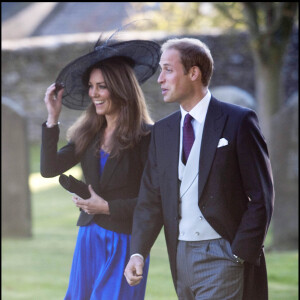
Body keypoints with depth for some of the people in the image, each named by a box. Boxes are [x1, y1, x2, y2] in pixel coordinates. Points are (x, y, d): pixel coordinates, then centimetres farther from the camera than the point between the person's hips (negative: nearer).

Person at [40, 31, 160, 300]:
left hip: (124, 240, -6)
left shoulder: (146, 136, -11)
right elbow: (49, 169, 0)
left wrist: (107, 207, -14)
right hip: (89, 237, 6)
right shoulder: (87, 133, 7)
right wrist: (52, 119, -4)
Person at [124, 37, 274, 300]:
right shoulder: (162, 131, 12)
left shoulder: (238, 121, -6)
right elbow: (151, 199, 10)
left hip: (222, 256, -6)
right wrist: (138, 252, -5)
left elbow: (261, 196, -7)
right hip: (181, 257, 6)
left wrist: (240, 255, -13)